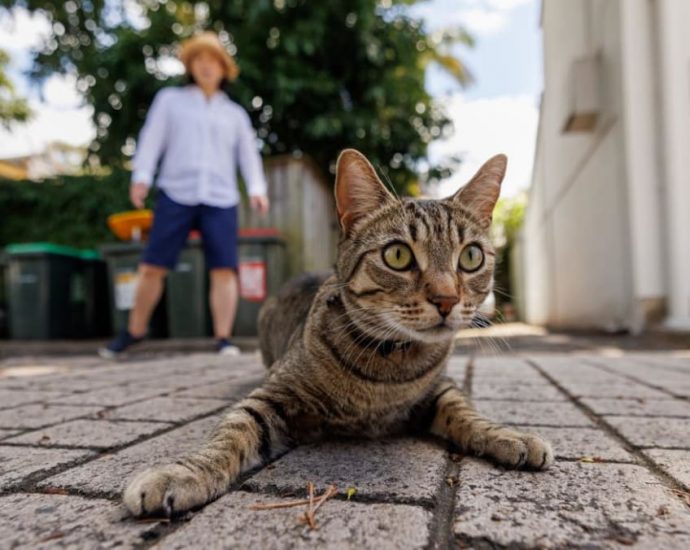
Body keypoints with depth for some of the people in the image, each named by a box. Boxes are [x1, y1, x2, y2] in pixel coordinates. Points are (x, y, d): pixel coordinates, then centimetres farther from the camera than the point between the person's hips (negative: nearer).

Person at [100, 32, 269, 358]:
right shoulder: (170, 99, 18)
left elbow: (249, 156, 12)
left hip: (221, 199, 1)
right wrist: (141, 178, -8)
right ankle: (134, 331, 17)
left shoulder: (235, 114, 22)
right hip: (176, 195, -1)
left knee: (224, 270, -11)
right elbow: (151, 139, 7)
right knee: (152, 267, -1)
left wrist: (257, 190, -5)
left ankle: (223, 339, -5)